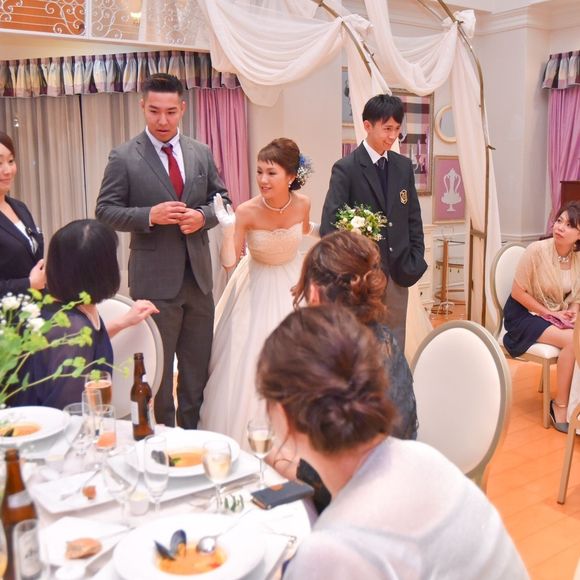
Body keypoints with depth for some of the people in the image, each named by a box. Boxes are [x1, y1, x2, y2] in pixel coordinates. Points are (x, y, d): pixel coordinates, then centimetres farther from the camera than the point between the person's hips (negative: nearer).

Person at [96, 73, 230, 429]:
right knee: (158, 371, 8)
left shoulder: (202, 153, 7)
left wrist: (203, 216, -9)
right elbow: (106, 211, -6)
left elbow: (221, 199, 12)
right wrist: (150, 215, -21)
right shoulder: (124, 158, -6)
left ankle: (192, 434, 34)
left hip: (198, 276, 5)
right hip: (155, 279, -4)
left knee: (198, 367, 16)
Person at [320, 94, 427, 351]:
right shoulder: (346, 168, -9)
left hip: (399, 271, 5)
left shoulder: (404, 166, 8)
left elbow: (414, 217, 12)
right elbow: (329, 224, -14)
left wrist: (416, 260, 4)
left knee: (395, 343, 13)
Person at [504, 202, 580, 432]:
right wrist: (549, 313, -18)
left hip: (556, 315, 5)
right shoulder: (537, 250, -19)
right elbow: (518, 292, -15)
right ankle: (561, 406, -12)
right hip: (525, 314, -5)